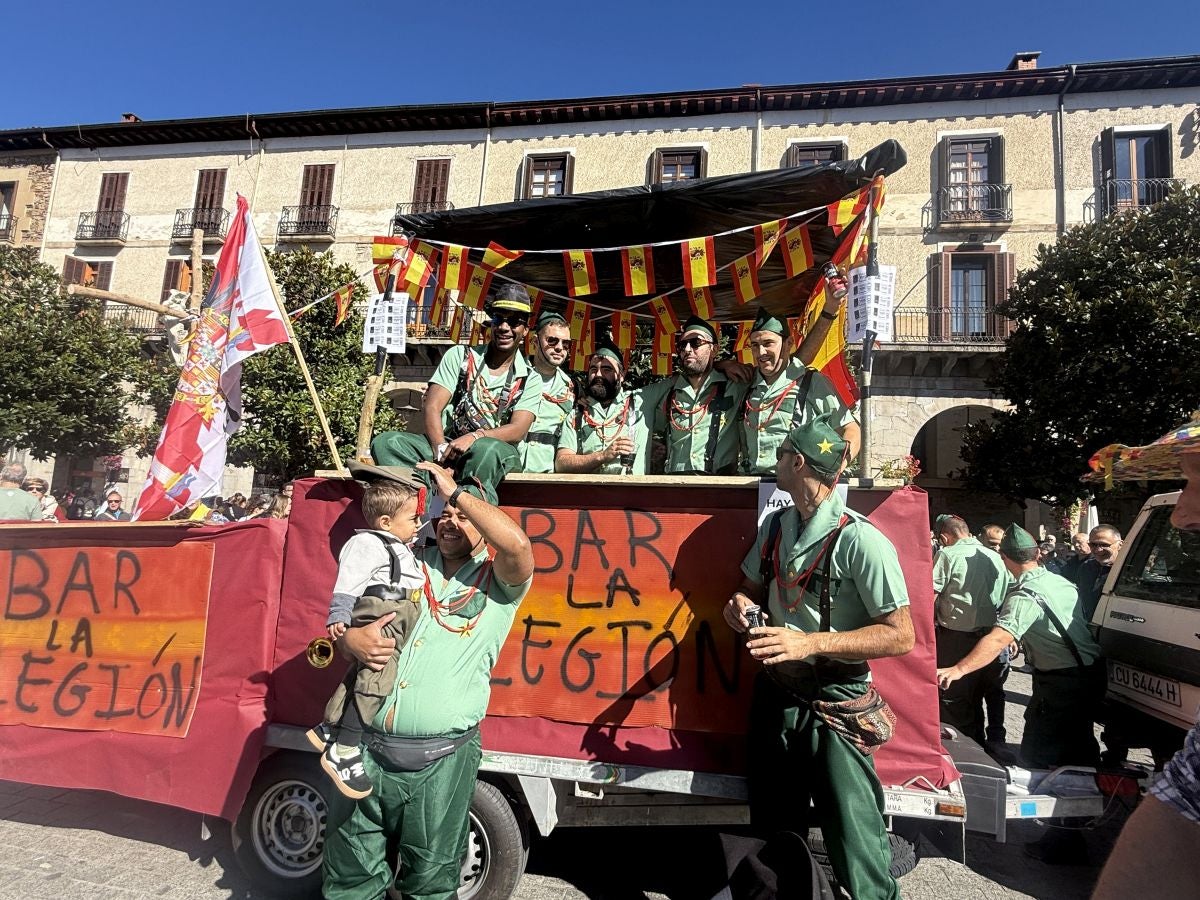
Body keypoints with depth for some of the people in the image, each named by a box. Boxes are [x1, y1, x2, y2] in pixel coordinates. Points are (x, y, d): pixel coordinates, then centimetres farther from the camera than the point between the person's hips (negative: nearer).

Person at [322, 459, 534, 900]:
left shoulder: (499, 583, -1)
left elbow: (517, 544, -23)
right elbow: (341, 619, 12)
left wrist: (456, 491, -14)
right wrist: (351, 638, -13)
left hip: (441, 759, -3)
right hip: (367, 747, 3)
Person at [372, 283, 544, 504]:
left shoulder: (530, 380, 7)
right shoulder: (459, 356, 11)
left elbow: (517, 431, -7)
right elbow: (432, 408, 1)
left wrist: (475, 436, -27)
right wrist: (441, 450, -19)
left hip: (496, 453, -2)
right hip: (446, 444, 2)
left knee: (488, 450, -39)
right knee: (386, 442, -24)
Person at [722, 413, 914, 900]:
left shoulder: (860, 540, -20)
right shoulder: (775, 525, 2)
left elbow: (900, 636, -19)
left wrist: (811, 643, -27)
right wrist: (740, 603, -6)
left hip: (833, 701, -6)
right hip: (775, 691, 7)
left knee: (853, 838, 1)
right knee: (772, 827, 20)